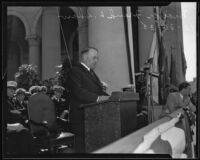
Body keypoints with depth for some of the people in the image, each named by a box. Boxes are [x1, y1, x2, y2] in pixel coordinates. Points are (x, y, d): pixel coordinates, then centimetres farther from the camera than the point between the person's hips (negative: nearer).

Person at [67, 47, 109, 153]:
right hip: (81, 117, -8)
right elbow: (78, 92, -20)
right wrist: (97, 98, -28)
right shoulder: (75, 71, -6)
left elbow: (99, 91, 17)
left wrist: (108, 97, -2)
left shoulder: (91, 72, 23)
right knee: (83, 148, -5)